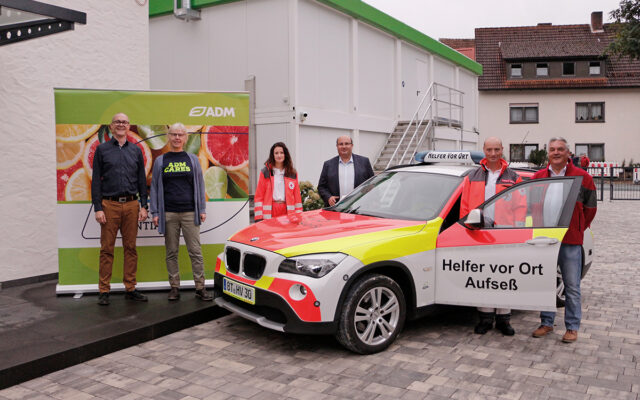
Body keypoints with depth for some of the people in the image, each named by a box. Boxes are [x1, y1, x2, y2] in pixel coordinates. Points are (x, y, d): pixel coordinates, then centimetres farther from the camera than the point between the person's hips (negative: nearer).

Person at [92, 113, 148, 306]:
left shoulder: (136, 150, 13)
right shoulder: (102, 150, 6)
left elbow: (142, 180, 13)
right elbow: (96, 181, 2)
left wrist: (143, 206, 5)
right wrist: (98, 208, -6)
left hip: (131, 205, 2)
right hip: (109, 205, -2)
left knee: (131, 248, 5)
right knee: (107, 249, 0)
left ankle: (130, 288, 13)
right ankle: (104, 291, 7)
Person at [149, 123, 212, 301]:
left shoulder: (192, 159, 10)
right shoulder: (160, 161, 10)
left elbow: (199, 185, 11)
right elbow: (155, 187, 9)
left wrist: (202, 209, 5)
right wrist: (155, 212, 2)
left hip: (190, 212, 0)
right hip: (168, 214, 1)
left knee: (195, 251, -2)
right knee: (172, 252, 6)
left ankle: (200, 288, 4)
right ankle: (174, 287, 15)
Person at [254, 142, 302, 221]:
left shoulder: (292, 173, 12)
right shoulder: (265, 172, 7)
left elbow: (297, 197, 12)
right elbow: (259, 196, 3)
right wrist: (259, 217, -5)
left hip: (288, 212, 2)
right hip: (270, 213, -1)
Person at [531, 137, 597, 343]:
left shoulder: (582, 177, 1)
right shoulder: (538, 177, 9)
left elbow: (590, 207, 8)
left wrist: (577, 229, 9)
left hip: (571, 241, -3)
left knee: (572, 286, 2)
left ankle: (572, 327, 14)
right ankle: (546, 323, 22)